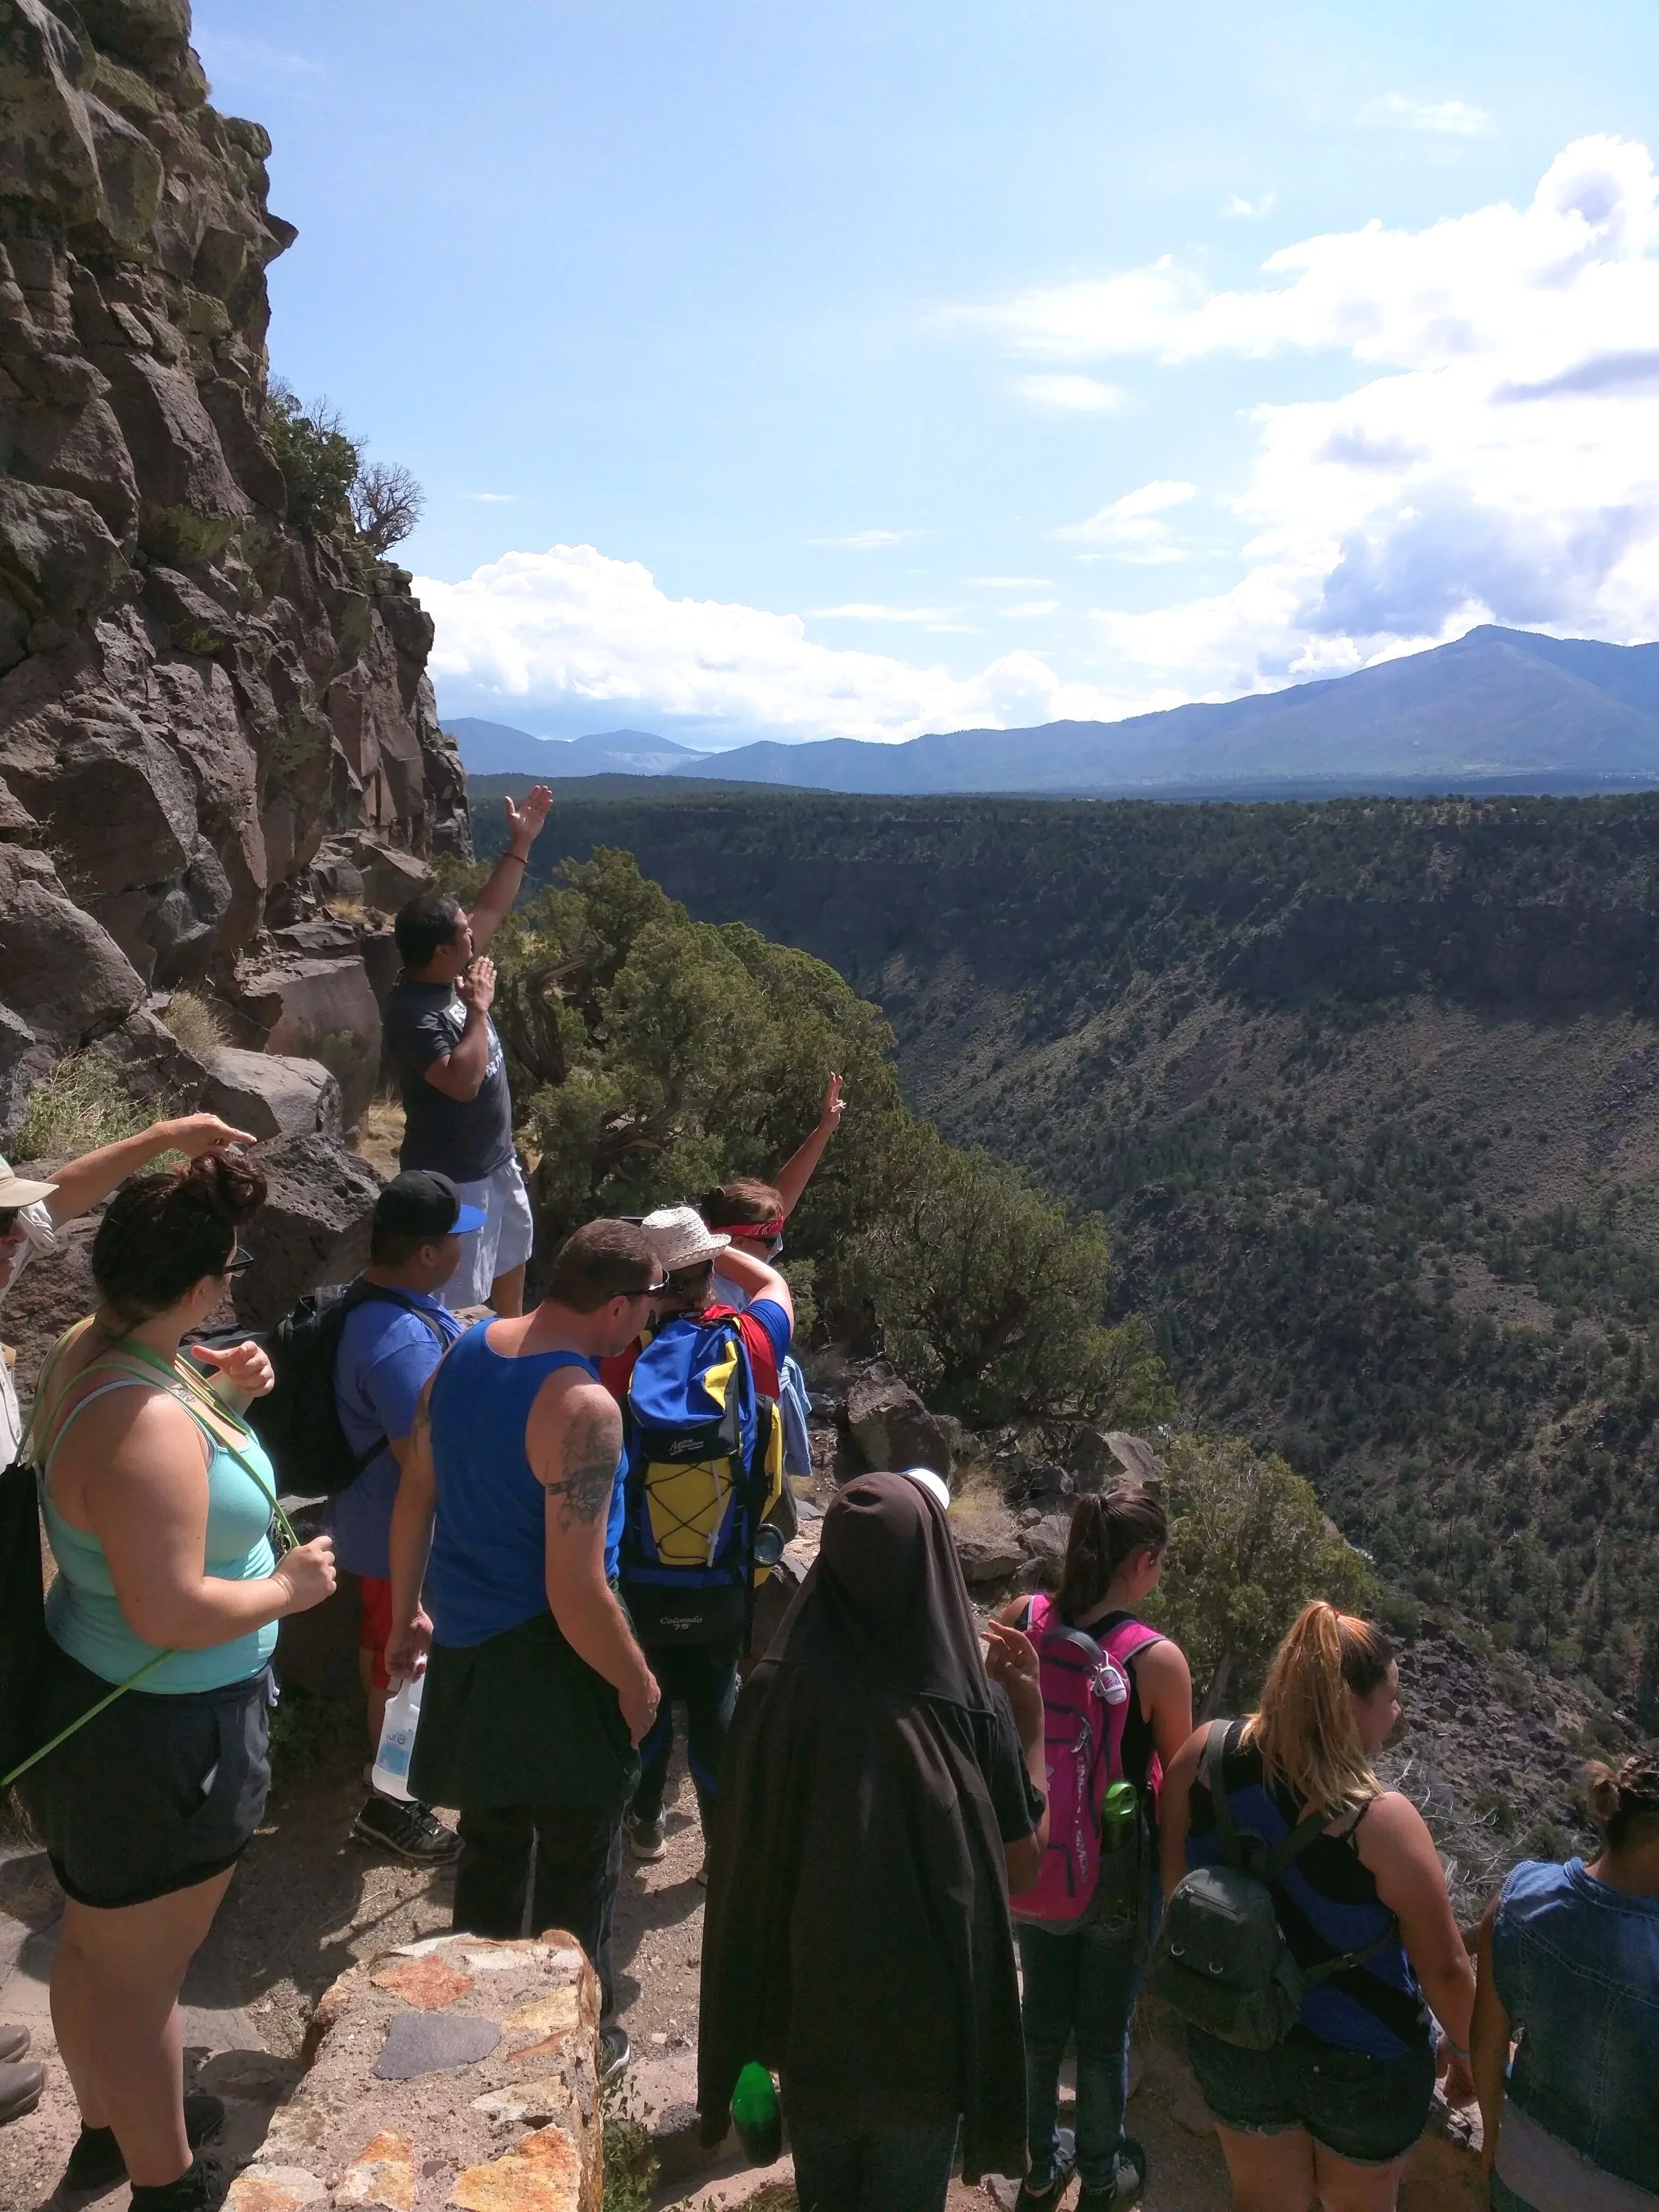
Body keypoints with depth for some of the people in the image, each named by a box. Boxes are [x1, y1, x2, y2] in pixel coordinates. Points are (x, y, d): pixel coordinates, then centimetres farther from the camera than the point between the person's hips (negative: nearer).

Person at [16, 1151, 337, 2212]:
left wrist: (223, 1394, -2)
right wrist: (291, 1585, -17)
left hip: (103, 1701, 10)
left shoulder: (94, 1348, -4)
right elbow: (171, 1612, -33)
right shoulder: (144, 1422, -34)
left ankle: (111, 2126, 49)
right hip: (159, 1733, -10)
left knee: (97, 1943, 27)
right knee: (138, 1973, 12)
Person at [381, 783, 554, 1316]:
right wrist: (479, 1009, -30)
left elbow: (492, 910, 10)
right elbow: (463, 1082, -39)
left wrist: (522, 841, 9)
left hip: (495, 1157, 10)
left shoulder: (451, 974, -3)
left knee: (513, 1251, 29)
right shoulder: (412, 1011, -29)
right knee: (448, 1294, 2)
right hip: (452, 1176, -10)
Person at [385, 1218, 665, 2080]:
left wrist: (407, 1613, 19)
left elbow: (414, 1497, 7)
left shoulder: (465, 1352, -3)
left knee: (490, 1840, 25)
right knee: (577, 1862, 14)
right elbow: (575, 1591, -27)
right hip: (548, 1660, -7)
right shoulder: (583, 1409, -27)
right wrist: (636, 1684, -11)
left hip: (465, 1644, 8)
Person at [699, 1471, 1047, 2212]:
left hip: (809, 2001, 2)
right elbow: (1023, 1864, -11)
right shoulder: (976, 1707, -23)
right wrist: (1031, 1717, -6)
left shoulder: (775, 1689, -20)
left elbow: (740, 1861, -10)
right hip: (929, 2009, -1)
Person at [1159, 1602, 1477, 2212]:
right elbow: (1445, 1968, -19)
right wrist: (1469, 2053, 1)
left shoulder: (1204, 1757, -18)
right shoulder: (1380, 1822, -31)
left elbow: (1173, 1881, -3)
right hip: (1359, 2062, -3)